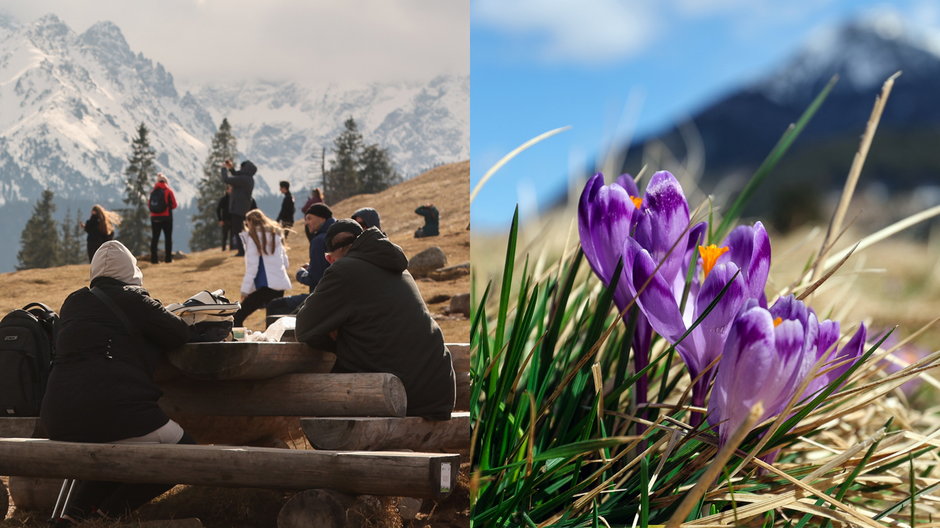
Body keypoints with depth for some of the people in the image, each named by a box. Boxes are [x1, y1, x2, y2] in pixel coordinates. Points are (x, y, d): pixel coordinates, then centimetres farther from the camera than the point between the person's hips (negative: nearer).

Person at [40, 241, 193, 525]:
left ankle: (76, 511, 12)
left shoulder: (73, 302, 19)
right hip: (111, 410, -7)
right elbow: (179, 333, 2)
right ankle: (108, 512, -2)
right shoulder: (131, 298, 2)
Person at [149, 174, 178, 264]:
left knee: (154, 238, 6)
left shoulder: (153, 192, 3)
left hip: (154, 218, 2)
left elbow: (150, 205, 4)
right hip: (166, 217, -2)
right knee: (168, 237, 5)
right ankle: (168, 258, 1)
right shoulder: (168, 191, -4)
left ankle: (153, 258, 1)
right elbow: (174, 205, -3)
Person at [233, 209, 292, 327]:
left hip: (264, 285, -7)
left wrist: (245, 289, -5)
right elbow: (286, 263, 17)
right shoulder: (276, 234, 15)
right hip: (280, 284, 7)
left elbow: (252, 265, -8)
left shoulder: (253, 237, -3)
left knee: (237, 318, -9)